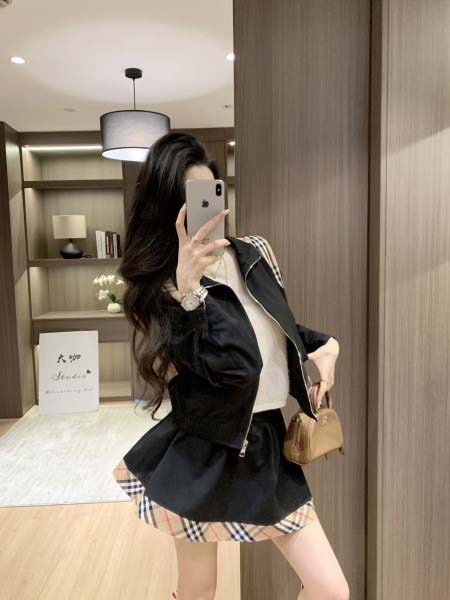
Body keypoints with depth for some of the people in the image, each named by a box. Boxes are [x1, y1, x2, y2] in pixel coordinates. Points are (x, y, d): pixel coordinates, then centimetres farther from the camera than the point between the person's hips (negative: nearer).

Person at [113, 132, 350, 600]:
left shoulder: (255, 252, 1)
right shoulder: (162, 286, -14)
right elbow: (235, 365, -28)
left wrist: (323, 345, 1)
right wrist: (189, 288, -35)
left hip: (266, 444, 5)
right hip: (205, 455, -4)